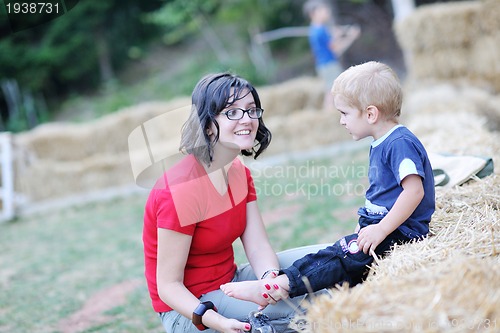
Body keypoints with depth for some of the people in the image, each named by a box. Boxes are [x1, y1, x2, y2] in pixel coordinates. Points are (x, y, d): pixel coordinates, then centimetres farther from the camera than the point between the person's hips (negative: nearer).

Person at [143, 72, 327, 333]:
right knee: (295, 311, -29)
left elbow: (259, 247, -6)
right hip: (188, 307, -8)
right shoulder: (181, 190, -25)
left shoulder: (240, 173, 2)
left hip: (230, 281, 8)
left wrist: (271, 279, -29)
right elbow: (168, 285, -22)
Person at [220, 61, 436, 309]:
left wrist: (381, 229, -26)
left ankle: (276, 288, -31)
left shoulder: (401, 143, -15)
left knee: (342, 256, -23)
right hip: (378, 225, 11)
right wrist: (365, 226, 15)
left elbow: (414, 191, -25)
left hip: (399, 232, -11)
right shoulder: (379, 146, 18)